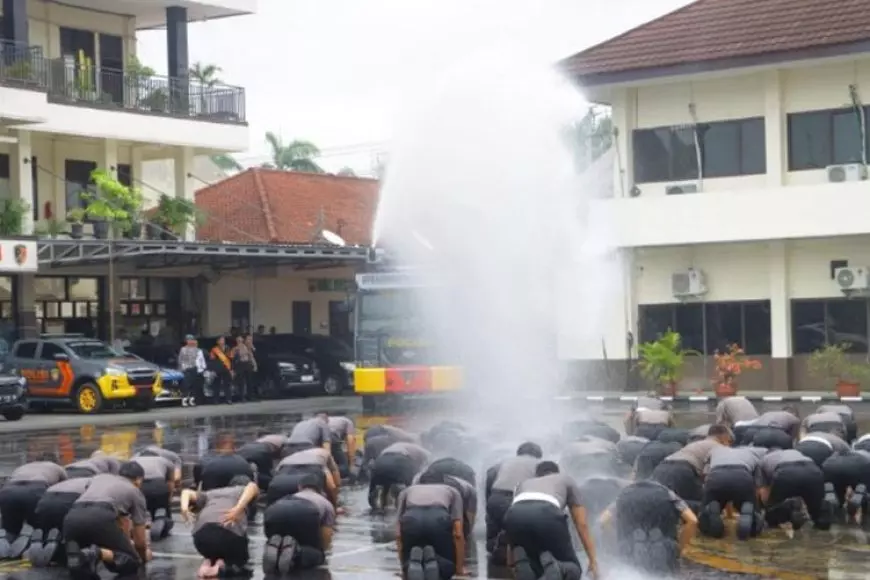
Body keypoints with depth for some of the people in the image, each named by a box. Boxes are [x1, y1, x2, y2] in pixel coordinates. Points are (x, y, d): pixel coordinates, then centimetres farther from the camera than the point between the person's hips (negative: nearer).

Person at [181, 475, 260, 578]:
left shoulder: (211, 493, 35)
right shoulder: (245, 490, 27)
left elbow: (187, 492, 19)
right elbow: (252, 486, 3)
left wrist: (184, 508, 0)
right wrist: (238, 509, -9)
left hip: (202, 534, 3)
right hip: (230, 532, -3)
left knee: (213, 554, 36)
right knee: (240, 559, 28)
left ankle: (208, 563, 4)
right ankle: (223, 566, -3)